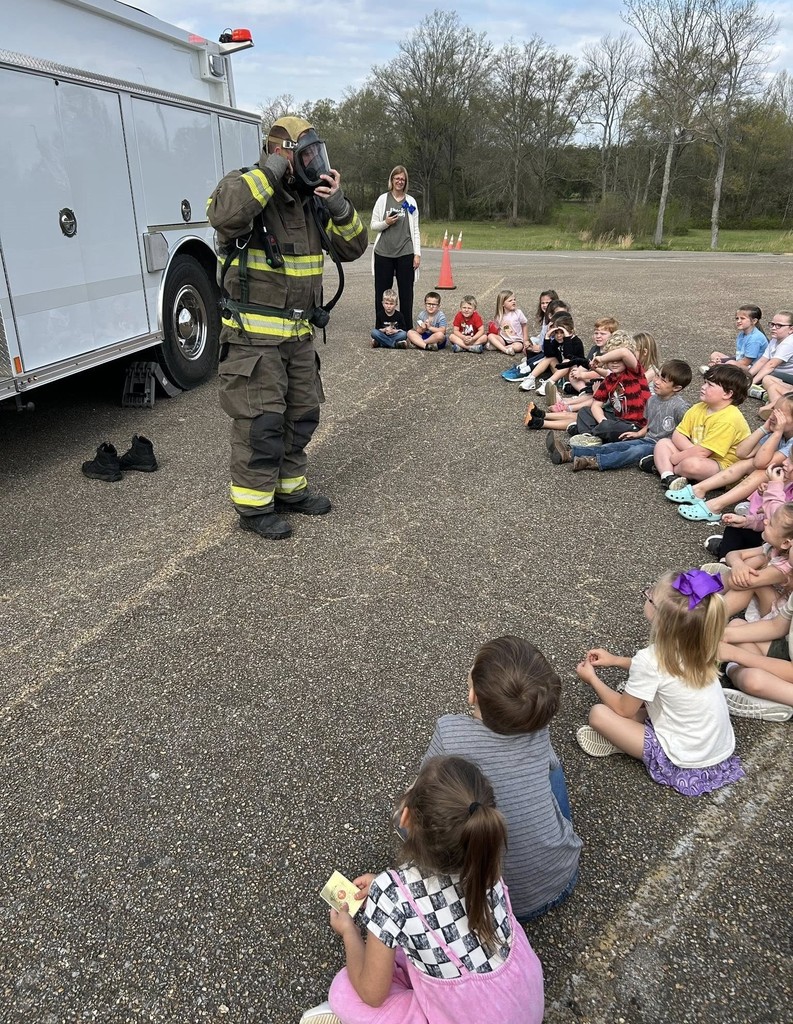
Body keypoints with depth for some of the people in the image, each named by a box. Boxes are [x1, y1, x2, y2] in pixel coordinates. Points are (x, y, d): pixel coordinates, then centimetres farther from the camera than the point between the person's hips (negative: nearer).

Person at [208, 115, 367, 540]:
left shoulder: (313, 200, 10)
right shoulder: (246, 185, -9)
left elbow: (353, 247, 9)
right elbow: (225, 213, -33)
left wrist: (339, 206, -8)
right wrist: (270, 170, -23)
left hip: (299, 333, 7)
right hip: (254, 334, -7)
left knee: (301, 414, 15)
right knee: (261, 421, -4)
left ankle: (289, 488, 31)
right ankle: (253, 504, 10)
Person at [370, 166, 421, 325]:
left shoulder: (411, 201, 9)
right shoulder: (383, 199, 6)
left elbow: (415, 230, 8)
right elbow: (373, 226, 7)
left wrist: (417, 254, 0)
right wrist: (386, 222, -12)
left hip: (405, 253, 1)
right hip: (383, 253, 0)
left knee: (406, 291, 2)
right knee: (382, 292, 3)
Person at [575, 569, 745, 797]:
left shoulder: (649, 659, -26)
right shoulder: (693, 646, -7)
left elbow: (624, 710, -9)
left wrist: (592, 679, 5)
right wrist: (616, 661, 14)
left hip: (688, 763, -8)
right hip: (722, 750, 8)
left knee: (599, 714, -10)